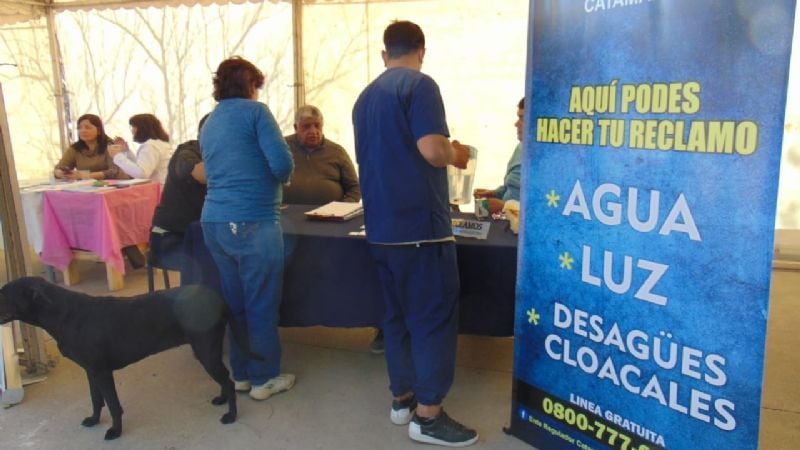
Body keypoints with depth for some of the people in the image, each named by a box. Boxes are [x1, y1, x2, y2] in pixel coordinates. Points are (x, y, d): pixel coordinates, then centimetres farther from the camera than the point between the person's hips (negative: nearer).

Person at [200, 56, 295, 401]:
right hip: (253, 223, -7)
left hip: (214, 222, 8)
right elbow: (282, 163, -13)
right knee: (262, 304, 4)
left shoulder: (208, 125, 18)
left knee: (234, 302, 17)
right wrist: (281, 178, 7)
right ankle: (264, 378, 16)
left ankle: (241, 373, 27)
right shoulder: (254, 111, -4)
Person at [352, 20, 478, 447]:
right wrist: (457, 154, 1)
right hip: (419, 224, -8)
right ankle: (427, 415, 6)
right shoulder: (419, 85, -9)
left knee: (398, 314, 15)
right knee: (434, 317, 0)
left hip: (381, 227, 8)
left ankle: (402, 398, 25)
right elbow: (432, 150, -21)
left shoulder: (365, 97, 17)